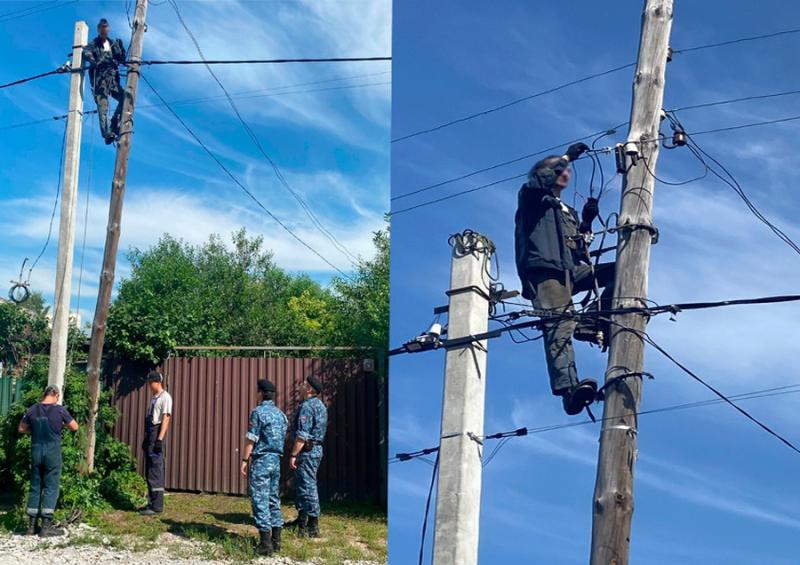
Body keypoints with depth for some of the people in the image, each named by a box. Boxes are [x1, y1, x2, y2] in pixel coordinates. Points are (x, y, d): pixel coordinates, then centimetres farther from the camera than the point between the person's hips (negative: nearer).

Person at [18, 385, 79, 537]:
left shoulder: (32, 409, 3)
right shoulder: (59, 410, -8)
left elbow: (22, 429, 13)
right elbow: (75, 427, 1)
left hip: (36, 452, 4)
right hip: (52, 453, -4)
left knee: (35, 487, 10)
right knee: (51, 487, 0)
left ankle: (32, 525, 12)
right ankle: (46, 526, -4)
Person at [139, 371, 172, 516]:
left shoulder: (165, 397, -9)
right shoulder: (154, 398, 18)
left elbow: (166, 418, -16)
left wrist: (160, 439, -23)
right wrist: (146, 438, 18)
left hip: (157, 433, -10)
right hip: (149, 433, 10)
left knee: (155, 470, -10)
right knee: (149, 471, 12)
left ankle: (157, 506, -10)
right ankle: (152, 502, 18)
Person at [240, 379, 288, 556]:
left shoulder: (259, 412, -10)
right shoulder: (280, 414, 11)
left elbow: (251, 439, -12)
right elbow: (283, 439, 13)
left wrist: (245, 460, -7)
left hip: (261, 460, -7)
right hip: (276, 460, 7)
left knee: (260, 500, -5)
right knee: (274, 499, 13)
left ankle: (265, 544, -9)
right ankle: (276, 540, 16)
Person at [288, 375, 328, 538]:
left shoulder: (307, 406, -16)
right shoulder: (321, 406, 15)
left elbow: (302, 435, -21)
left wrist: (293, 455, -19)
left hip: (307, 451, -10)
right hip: (317, 449, 10)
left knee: (307, 486, -7)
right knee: (301, 485, 18)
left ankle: (313, 528, -6)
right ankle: (301, 521, 27)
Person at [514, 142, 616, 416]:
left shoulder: (568, 212, 33)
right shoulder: (532, 199, 17)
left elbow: (580, 250, 24)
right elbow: (536, 182, -9)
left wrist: (587, 222, 10)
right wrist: (566, 157, -2)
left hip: (570, 271, 7)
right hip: (543, 270, -7)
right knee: (560, 325, -26)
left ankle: (593, 322, -17)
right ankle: (568, 390, -43)